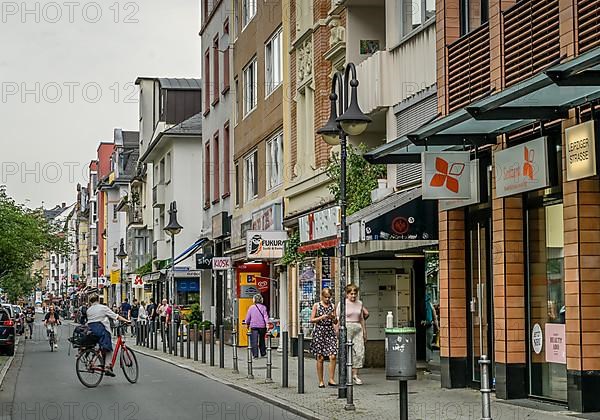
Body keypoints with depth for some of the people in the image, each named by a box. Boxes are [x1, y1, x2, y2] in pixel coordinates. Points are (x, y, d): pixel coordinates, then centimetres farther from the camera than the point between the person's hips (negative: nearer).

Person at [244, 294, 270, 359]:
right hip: (262, 326, 1)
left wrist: (247, 324, 24)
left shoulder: (251, 307, 1)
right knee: (262, 340, 18)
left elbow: (248, 317, 8)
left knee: (254, 341, -2)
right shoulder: (263, 307, 0)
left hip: (253, 326, -1)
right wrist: (267, 324, -11)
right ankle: (263, 353, 27)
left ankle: (255, 355, -10)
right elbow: (266, 316, -7)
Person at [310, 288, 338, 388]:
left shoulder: (332, 306, 10)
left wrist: (334, 318, -9)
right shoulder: (316, 306, 3)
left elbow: (335, 322, 13)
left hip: (330, 332, 2)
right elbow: (312, 320, -2)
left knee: (333, 356, -11)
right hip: (319, 332, -2)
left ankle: (331, 379, -4)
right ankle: (321, 381, 7)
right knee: (320, 358, 0)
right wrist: (322, 317, -14)